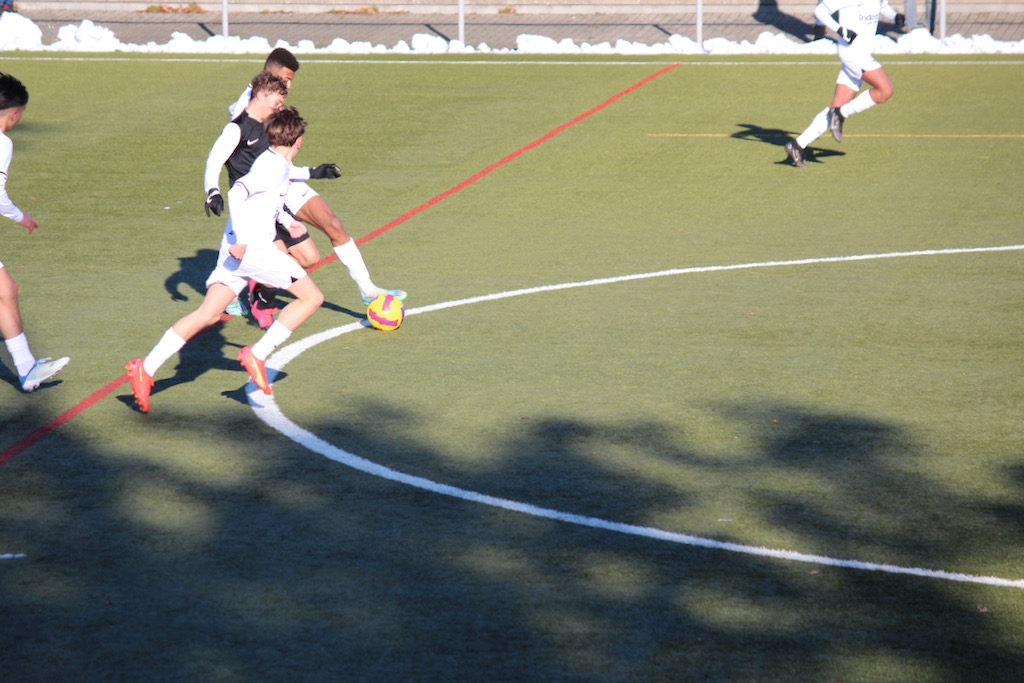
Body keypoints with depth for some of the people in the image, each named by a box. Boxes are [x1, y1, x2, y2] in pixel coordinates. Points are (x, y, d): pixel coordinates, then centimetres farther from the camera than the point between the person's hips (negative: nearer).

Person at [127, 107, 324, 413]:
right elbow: (237, 192, -23)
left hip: (238, 247, 9)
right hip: (255, 248, -9)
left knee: (207, 315, 5)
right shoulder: (275, 167, -9)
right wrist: (241, 239, -27)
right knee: (312, 297, -1)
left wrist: (286, 219, 43)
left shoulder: (269, 160, 20)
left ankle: (146, 368, -2)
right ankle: (257, 355, -7)